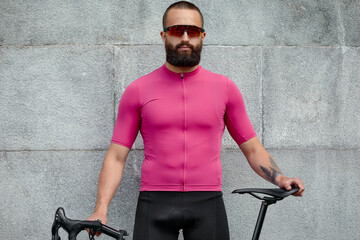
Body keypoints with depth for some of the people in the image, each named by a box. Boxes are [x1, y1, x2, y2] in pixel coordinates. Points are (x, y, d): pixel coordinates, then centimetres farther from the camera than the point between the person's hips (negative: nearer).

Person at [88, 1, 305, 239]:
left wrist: (279, 178, -6)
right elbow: (117, 156, 4)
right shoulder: (138, 91, 5)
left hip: (207, 204, 1)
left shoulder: (225, 88, 8)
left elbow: (252, 149, 12)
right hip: (155, 205, -1)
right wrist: (101, 209, -6)